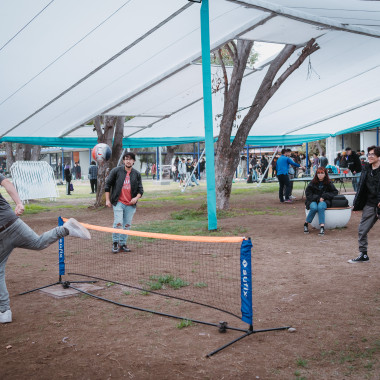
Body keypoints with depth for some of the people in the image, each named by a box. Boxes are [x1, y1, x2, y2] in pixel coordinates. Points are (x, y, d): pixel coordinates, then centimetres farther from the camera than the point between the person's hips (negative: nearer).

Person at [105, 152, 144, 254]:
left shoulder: (137, 174, 8)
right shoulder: (116, 171, 0)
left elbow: (140, 189, 11)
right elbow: (108, 185, 5)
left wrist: (136, 197, -10)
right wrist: (107, 200, 0)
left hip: (131, 204, 3)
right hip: (118, 203, -3)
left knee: (127, 225, 6)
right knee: (118, 223, -11)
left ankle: (123, 244, 19)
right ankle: (115, 243, 5)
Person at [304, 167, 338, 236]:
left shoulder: (329, 183, 6)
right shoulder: (313, 183, 4)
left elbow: (335, 192, 6)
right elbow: (308, 193, 1)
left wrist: (324, 197, -7)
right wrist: (317, 198, -12)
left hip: (324, 201, 0)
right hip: (313, 201, 0)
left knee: (320, 207, -35)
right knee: (314, 208, -34)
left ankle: (322, 226, -40)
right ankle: (306, 224, -15)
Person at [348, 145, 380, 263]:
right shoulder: (366, 168, 7)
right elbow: (361, 186, 12)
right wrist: (357, 204, 9)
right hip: (370, 204, 6)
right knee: (362, 230, 8)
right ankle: (363, 254, 20)